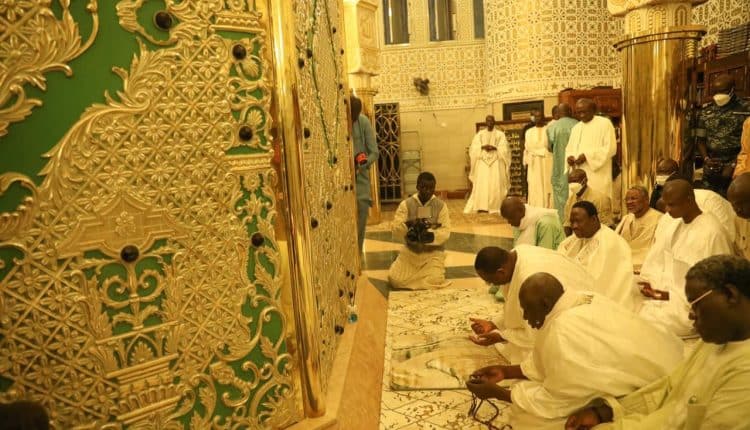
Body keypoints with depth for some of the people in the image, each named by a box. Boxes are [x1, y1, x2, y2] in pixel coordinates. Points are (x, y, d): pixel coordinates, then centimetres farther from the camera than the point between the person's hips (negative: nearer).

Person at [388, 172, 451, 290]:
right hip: (410, 251, 1)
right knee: (395, 279, -16)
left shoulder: (441, 205, -4)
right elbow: (396, 230, -12)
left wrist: (430, 235, -31)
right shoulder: (406, 204, -5)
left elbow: (446, 231, -11)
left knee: (433, 281, -24)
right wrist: (408, 225, -33)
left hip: (433, 252, -1)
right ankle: (418, 272, 17)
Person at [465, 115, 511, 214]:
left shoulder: (500, 134, 7)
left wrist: (494, 147, -18)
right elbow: (474, 148, 2)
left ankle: (495, 206, 0)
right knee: (482, 184, -6)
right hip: (482, 162, 1)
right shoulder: (480, 134, 12)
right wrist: (483, 147, -16)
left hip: (496, 163, -1)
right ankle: (482, 206, -6)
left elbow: (504, 148, -3)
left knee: (495, 185, -4)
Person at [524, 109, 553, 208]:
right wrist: (526, 164, 5)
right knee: (534, 188, -1)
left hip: (547, 163, -3)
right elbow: (527, 149, 11)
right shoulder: (529, 132, 14)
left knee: (547, 186, -5)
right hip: (534, 164, 3)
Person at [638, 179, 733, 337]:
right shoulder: (667, 220, 7)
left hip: (688, 304, -7)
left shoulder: (713, 233, -15)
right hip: (658, 291, 7)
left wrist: (673, 296, -18)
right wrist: (647, 281, -5)